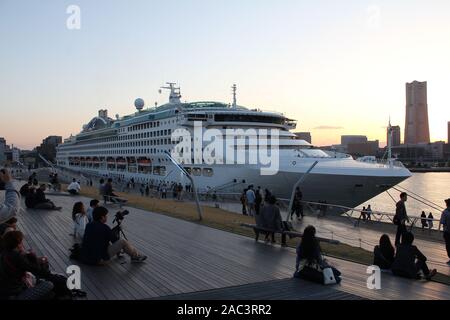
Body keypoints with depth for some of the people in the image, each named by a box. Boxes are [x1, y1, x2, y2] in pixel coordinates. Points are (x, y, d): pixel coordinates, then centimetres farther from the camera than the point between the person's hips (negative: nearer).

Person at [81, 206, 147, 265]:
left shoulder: (88, 225, 5)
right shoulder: (104, 228, -16)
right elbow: (115, 241, -3)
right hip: (98, 260, -8)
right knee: (123, 242, -9)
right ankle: (135, 256, 12)